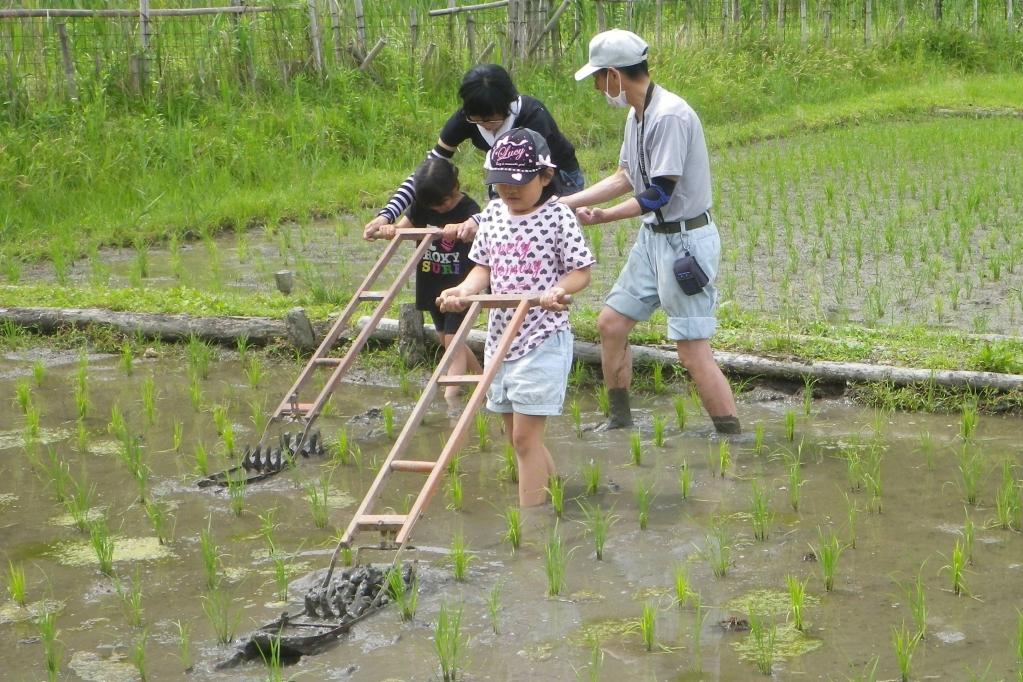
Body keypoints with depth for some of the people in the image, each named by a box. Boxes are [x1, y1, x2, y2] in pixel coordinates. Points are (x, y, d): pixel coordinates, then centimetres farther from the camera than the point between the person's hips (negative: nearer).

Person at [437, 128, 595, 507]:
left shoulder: (558, 217, -10)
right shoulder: (492, 214, 7)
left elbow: (581, 272, -8)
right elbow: (485, 267, 12)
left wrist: (557, 291, -28)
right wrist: (464, 290, -7)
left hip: (542, 338, -7)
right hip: (500, 336, 7)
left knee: (525, 436, -7)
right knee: (516, 435, 16)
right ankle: (553, 486, 35)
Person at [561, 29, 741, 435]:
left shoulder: (669, 115, -21)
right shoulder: (637, 115, 9)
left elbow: (659, 194, -22)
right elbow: (625, 178, 15)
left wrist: (604, 217, -12)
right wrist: (561, 203, 13)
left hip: (685, 241, -10)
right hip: (653, 236, 10)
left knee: (693, 351, -10)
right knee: (610, 323, 14)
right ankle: (620, 420, 28)